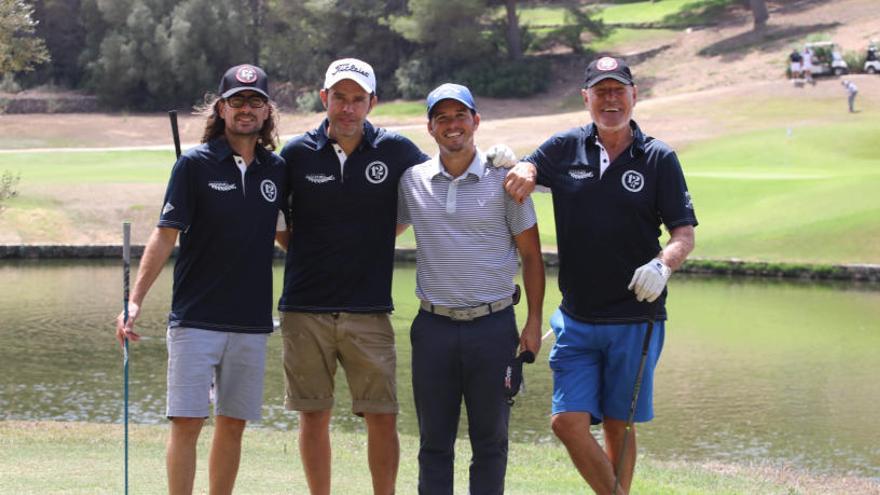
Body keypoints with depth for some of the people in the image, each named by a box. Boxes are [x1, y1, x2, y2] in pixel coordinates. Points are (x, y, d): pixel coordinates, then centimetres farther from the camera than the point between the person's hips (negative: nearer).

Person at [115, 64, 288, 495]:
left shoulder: (276, 169, 8)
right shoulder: (195, 164, -4)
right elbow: (166, 234, -7)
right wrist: (136, 299, -14)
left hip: (252, 323, 4)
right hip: (196, 319, -4)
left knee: (233, 424, 8)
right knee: (187, 422, -7)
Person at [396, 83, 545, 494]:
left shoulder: (503, 179, -1)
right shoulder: (412, 181, 5)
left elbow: (531, 255, 3)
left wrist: (534, 321, -2)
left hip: (493, 325, -2)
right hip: (434, 326, 2)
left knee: (490, 440, 4)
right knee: (434, 441, 7)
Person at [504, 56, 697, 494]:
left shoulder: (659, 158, -1)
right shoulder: (565, 148, 5)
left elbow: (684, 233, -2)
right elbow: (522, 172, 14)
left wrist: (662, 265, -24)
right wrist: (517, 169, -11)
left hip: (635, 320, -2)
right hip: (577, 318, 2)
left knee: (618, 426, 6)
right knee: (568, 421, -7)